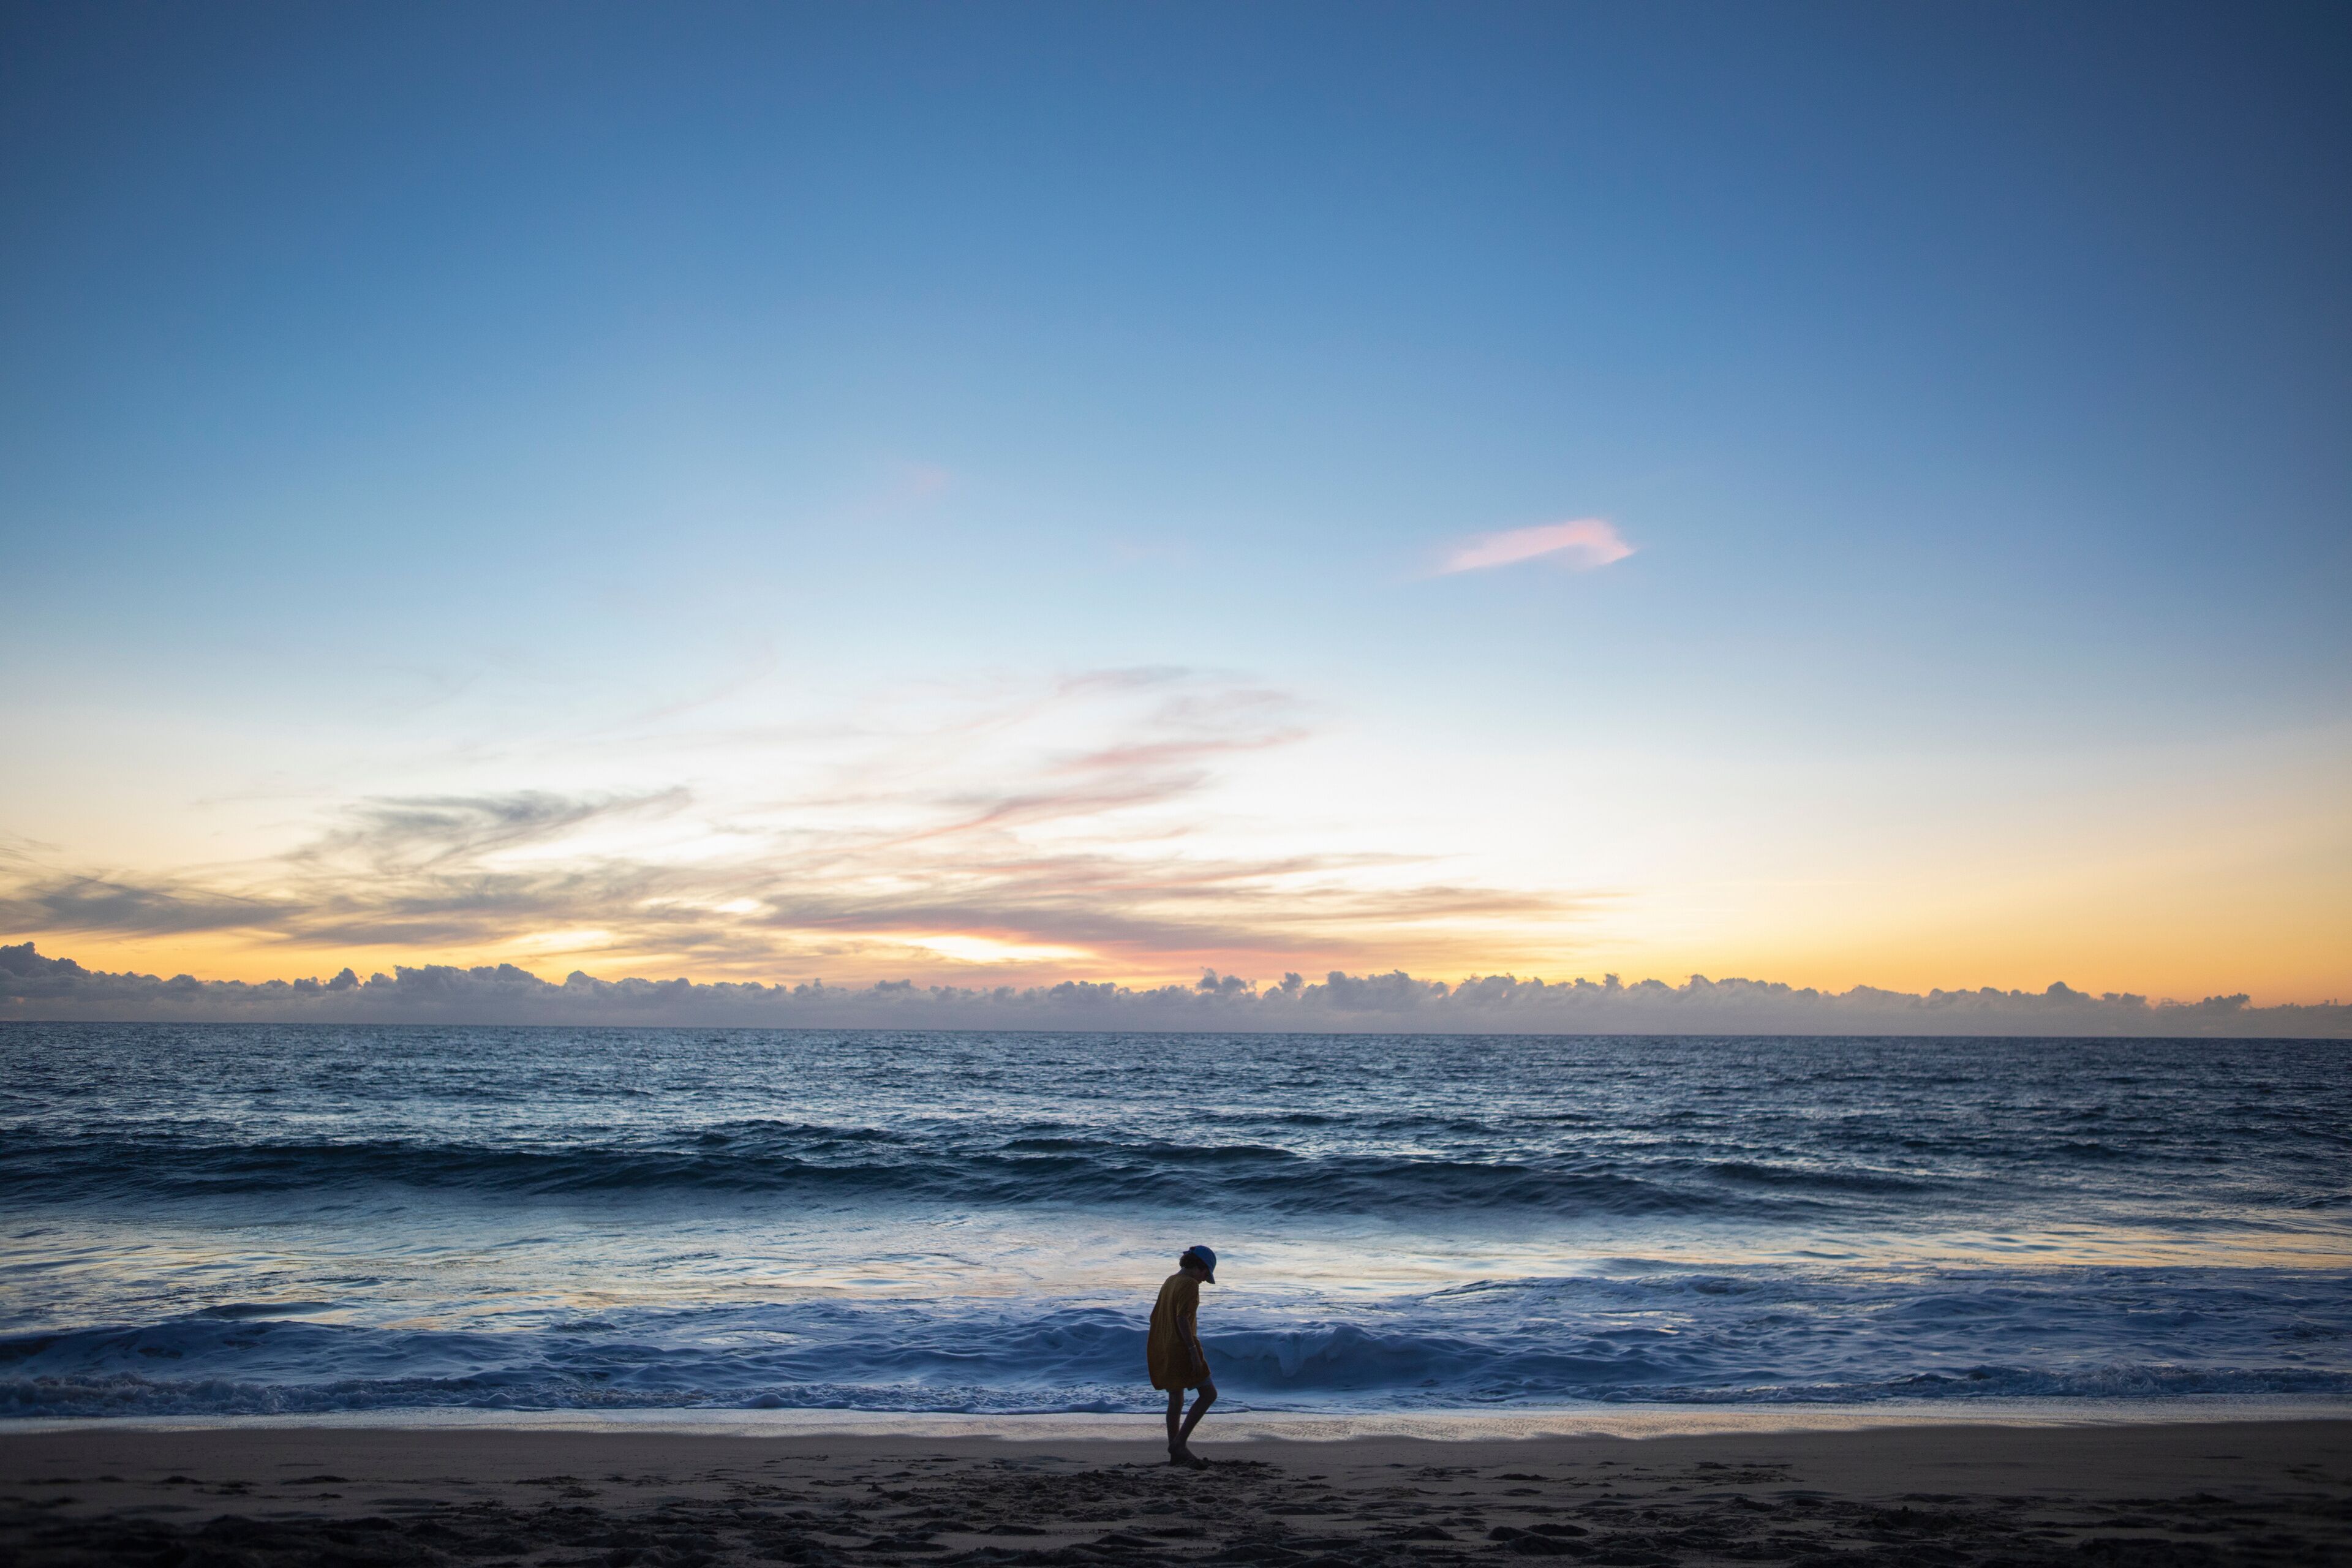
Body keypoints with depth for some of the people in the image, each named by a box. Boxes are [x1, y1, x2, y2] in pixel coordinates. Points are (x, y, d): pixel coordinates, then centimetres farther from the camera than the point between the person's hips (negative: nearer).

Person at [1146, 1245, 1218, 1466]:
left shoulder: (1169, 1282, 14)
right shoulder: (1190, 1284, -12)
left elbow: (1155, 1316, 17)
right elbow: (1183, 1318, -23)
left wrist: (1155, 1350, 22)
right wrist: (1193, 1350, -24)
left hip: (1164, 1349, 9)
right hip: (1181, 1348, -9)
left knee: (1175, 1399, 14)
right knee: (1209, 1393, -2)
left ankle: (1177, 1453, 16)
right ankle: (1180, 1441, -9)